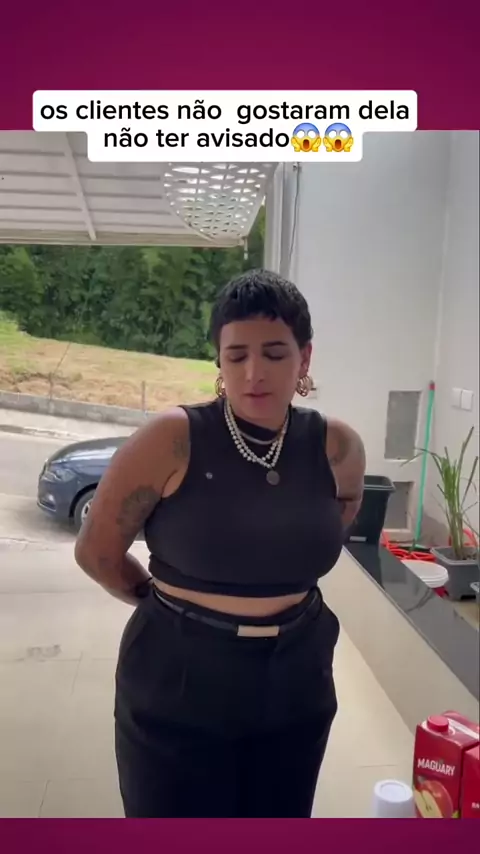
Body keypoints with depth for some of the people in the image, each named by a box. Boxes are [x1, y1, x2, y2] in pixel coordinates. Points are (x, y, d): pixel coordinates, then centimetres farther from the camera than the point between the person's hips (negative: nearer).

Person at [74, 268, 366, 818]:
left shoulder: (338, 448, -7)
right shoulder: (172, 439, -18)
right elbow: (96, 551, -7)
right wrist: (171, 604, 5)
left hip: (295, 690, 4)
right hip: (176, 692, -3)